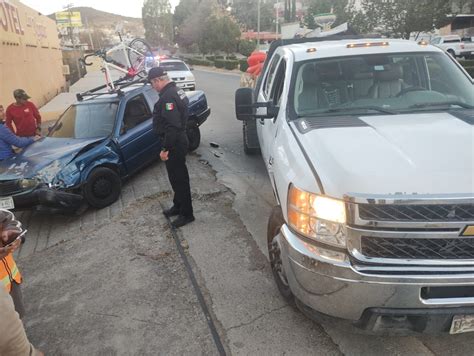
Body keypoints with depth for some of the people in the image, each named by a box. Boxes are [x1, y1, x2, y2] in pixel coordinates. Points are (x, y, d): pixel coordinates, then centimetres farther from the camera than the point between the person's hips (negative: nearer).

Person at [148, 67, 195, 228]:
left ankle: (186, 214, 9)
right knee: (177, 176, 20)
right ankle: (178, 205, 35)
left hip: (174, 144, -11)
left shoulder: (168, 97, -22)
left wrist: (165, 148, -24)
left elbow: (172, 126, -29)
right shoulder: (176, 91, 11)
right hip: (179, 141, 11)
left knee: (179, 178, -1)